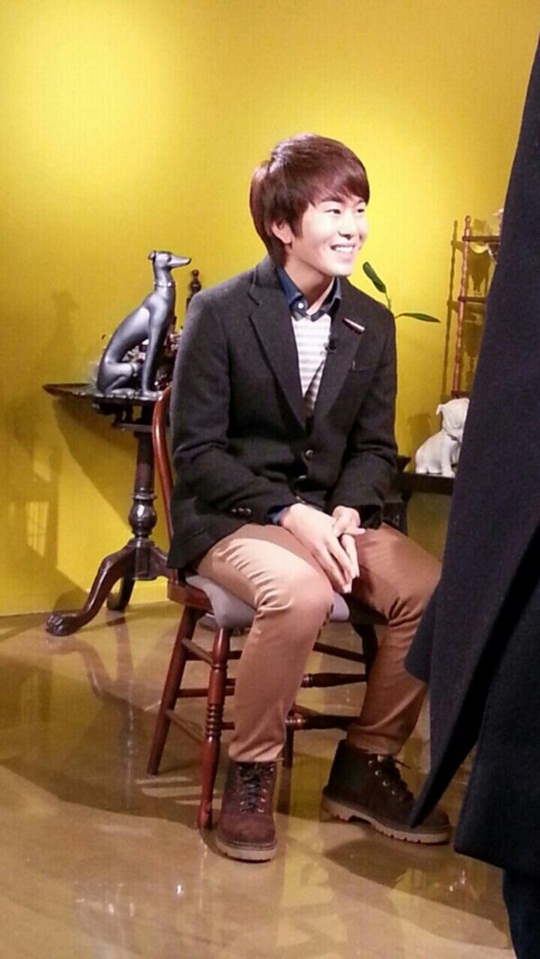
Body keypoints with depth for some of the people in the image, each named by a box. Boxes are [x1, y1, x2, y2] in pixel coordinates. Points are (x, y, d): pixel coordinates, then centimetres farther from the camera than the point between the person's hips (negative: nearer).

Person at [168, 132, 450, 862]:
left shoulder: (373, 324, 6)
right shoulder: (219, 313, -9)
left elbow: (374, 446, 8)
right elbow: (196, 451, -12)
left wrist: (346, 513, -14)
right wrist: (289, 512, -24)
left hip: (332, 515, 5)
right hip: (230, 518, -5)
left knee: (435, 591, -19)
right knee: (301, 592, -36)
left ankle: (367, 764, 2)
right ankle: (251, 772, -12)